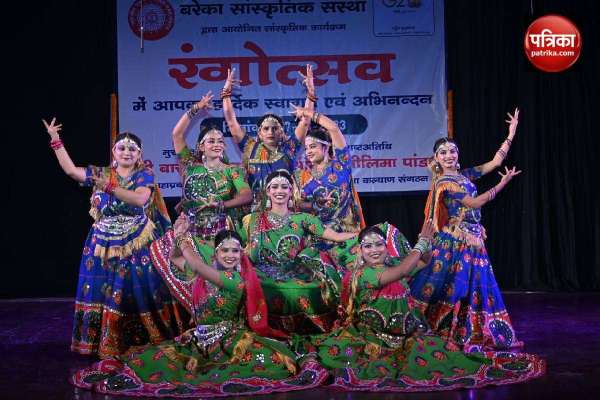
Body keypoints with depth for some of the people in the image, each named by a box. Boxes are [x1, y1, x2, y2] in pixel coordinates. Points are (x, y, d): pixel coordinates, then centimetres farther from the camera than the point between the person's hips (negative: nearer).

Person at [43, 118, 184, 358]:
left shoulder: (144, 174, -2)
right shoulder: (101, 174, 10)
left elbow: (140, 199, -19)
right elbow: (70, 169, 7)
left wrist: (110, 187, -21)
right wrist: (56, 139, 5)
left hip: (137, 245, -3)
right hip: (105, 244, 3)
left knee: (139, 292, -3)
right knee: (105, 292, 4)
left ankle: (148, 340, 9)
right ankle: (106, 343, 15)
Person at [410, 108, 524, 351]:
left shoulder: (465, 175, 11)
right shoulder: (444, 182, -11)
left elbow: (496, 161, 11)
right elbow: (474, 203, -15)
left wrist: (511, 133, 9)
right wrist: (502, 184, -13)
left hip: (473, 241, 8)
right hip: (455, 241, -8)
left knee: (474, 287, 11)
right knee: (453, 288, -5)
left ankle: (469, 336, 20)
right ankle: (443, 334, 3)